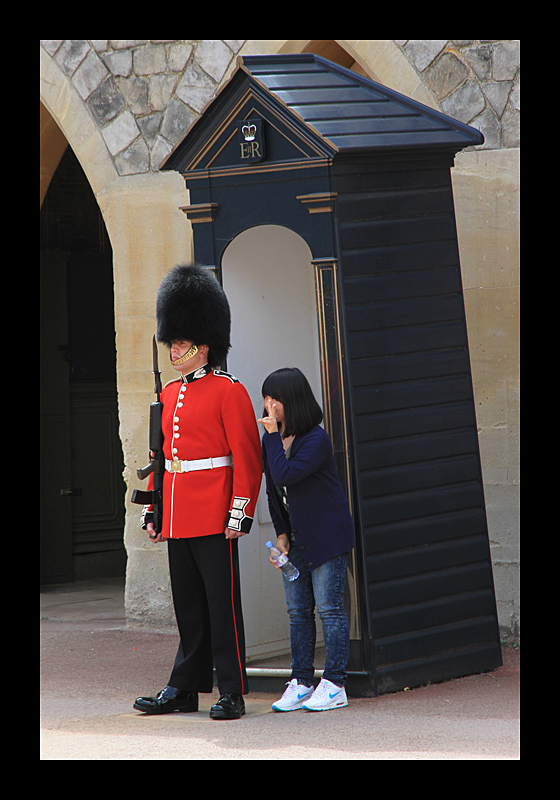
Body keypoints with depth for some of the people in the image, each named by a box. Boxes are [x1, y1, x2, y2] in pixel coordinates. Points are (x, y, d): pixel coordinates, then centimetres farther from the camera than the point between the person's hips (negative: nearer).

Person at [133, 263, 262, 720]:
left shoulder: (229, 392, -7)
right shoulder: (170, 394, 15)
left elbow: (248, 459, -10)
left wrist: (241, 513, -16)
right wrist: (152, 510, 15)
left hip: (214, 519, -7)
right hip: (177, 519, 7)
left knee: (222, 604, -3)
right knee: (188, 605, 12)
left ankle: (232, 694, 2)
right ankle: (186, 688, 18)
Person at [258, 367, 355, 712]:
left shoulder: (316, 440, -17)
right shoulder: (275, 439, 7)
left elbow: (285, 475, -28)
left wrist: (273, 435, -22)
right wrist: (281, 534, 6)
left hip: (327, 535, -7)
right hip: (294, 538, 7)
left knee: (329, 608, -3)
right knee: (298, 611, 8)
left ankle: (334, 685, 2)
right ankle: (301, 683, 14)